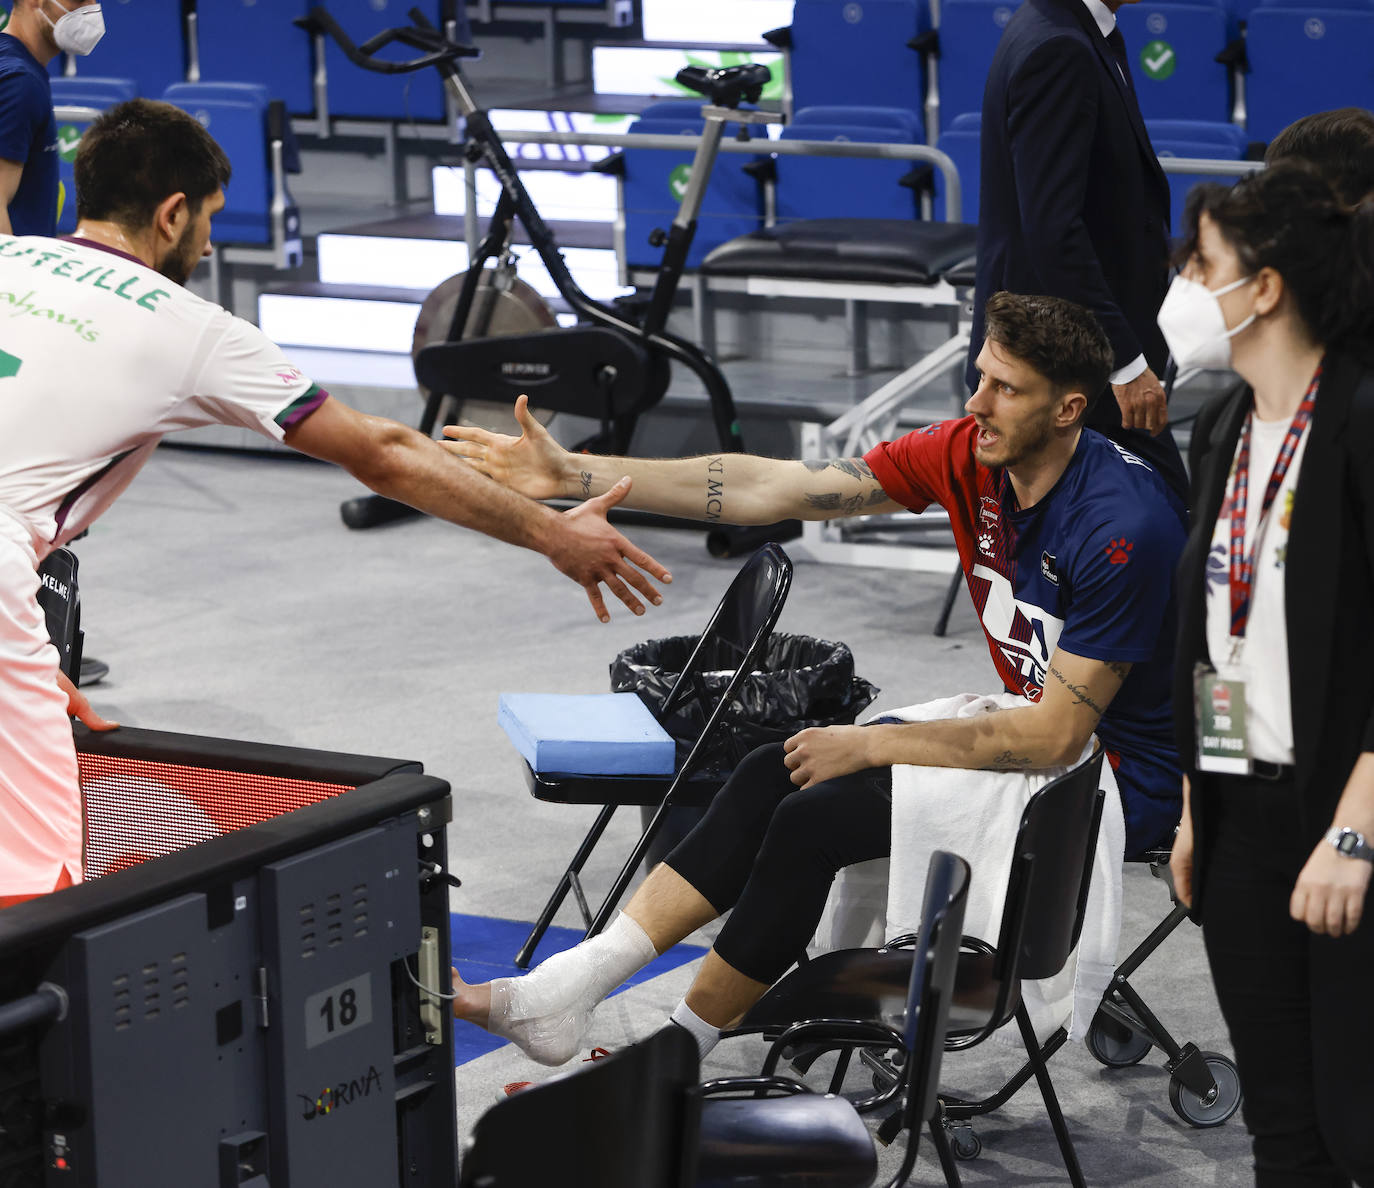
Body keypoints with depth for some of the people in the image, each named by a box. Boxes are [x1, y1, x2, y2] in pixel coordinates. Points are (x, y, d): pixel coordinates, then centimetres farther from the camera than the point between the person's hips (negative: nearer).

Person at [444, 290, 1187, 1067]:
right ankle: (566, 991, -8)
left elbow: (1056, 737, -25)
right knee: (776, 775, -5)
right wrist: (574, 475, -11)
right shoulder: (969, 456, -5)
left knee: (819, 816, -18)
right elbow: (768, 489, -6)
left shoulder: (1123, 527, -28)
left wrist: (870, 745, -18)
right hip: (1037, 724, 8)